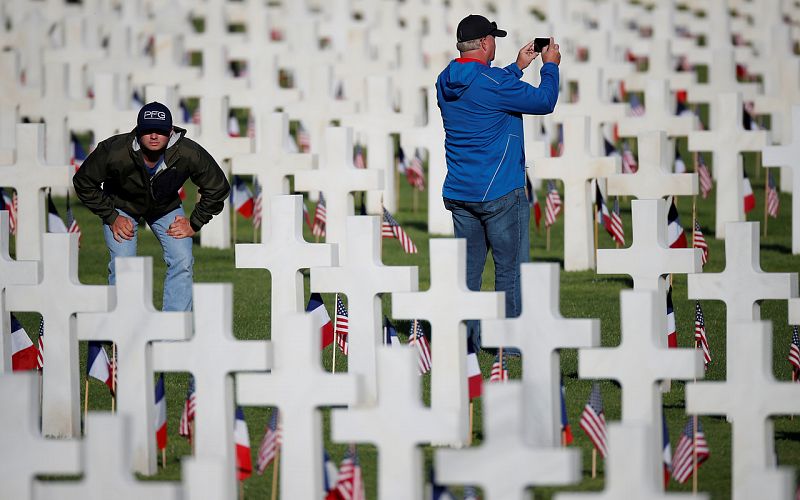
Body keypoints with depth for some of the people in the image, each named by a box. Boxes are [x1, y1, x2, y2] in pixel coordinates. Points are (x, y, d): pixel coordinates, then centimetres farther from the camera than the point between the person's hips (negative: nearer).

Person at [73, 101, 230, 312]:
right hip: (121, 206, -2)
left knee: (182, 261, -12)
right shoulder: (113, 151, -36)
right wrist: (112, 218, -16)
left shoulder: (189, 154, -32)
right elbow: (83, 183, -17)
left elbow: (217, 188, -13)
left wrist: (194, 224, -11)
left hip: (166, 206, 2)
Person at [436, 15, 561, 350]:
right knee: (510, 267, 2)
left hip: (459, 193, 7)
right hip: (498, 192, -7)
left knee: (468, 267, 11)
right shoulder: (494, 81, -17)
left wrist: (518, 67, 29)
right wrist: (550, 66, 7)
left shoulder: (446, 83, 6)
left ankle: (468, 338, 12)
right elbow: (544, 101, -10)